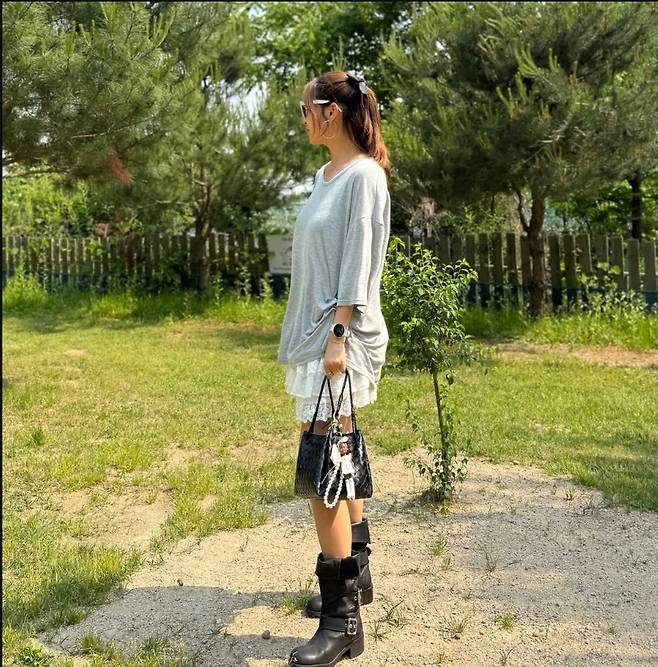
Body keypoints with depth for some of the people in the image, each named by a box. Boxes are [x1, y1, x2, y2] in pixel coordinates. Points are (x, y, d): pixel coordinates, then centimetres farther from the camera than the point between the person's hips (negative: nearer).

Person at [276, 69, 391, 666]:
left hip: (340, 337, -9)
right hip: (314, 332, 9)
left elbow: (358, 266, -17)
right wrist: (311, 336, 17)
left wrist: (338, 337, -21)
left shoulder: (364, 176, -11)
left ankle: (342, 619, -2)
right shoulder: (326, 175, 15)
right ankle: (354, 574, 30)